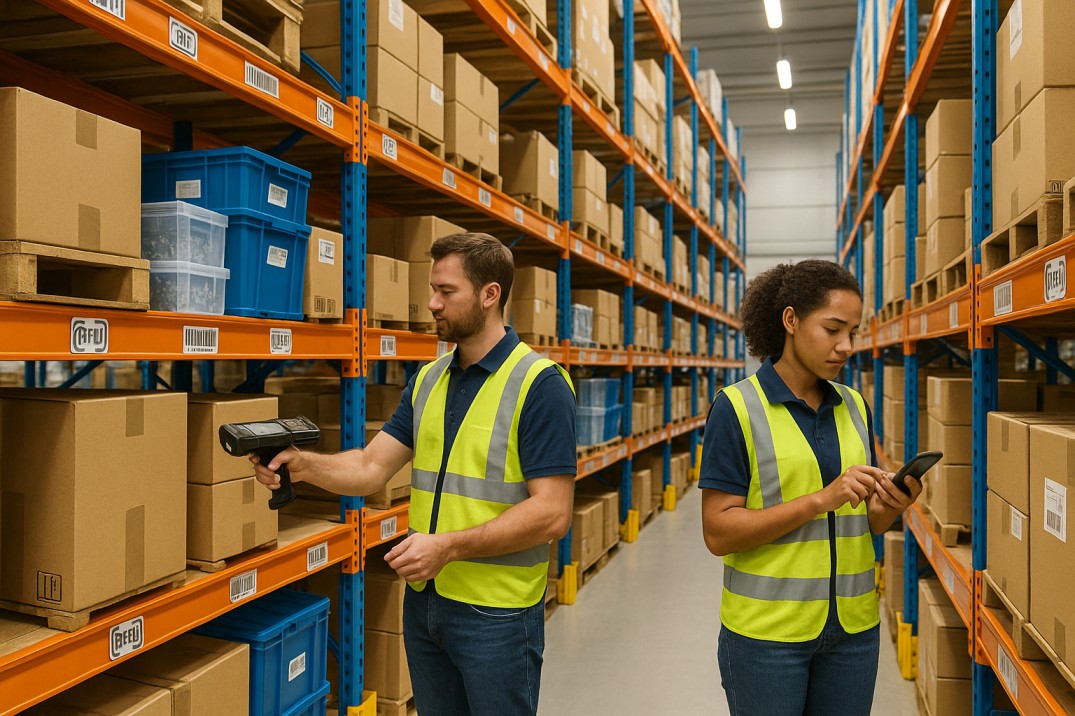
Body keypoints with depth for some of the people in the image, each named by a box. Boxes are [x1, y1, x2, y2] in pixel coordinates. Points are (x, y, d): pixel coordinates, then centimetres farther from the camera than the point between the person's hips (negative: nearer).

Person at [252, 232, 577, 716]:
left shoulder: (539, 384, -16)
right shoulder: (429, 379, 7)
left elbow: (552, 514, -20)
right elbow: (372, 467, 1)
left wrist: (448, 546, -24)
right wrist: (304, 465, -16)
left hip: (497, 612, -6)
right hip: (423, 599, 6)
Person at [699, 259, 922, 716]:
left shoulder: (854, 406, 5)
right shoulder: (738, 407, -12)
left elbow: (863, 520, 12)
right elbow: (719, 532, -15)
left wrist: (889, 507, -10)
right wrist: (821, 498, -23)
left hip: (853, 626, 5)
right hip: (768, 631, -5)